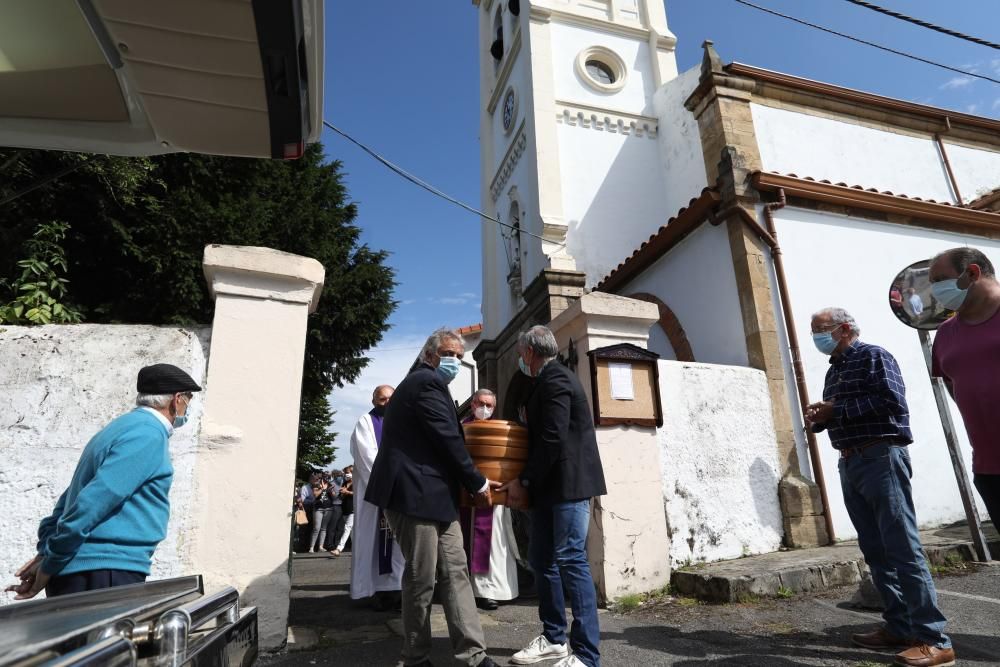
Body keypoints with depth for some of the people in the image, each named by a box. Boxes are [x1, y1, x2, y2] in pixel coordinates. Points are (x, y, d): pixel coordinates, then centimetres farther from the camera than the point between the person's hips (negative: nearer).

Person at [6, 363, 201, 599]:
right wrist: (50, 565, -12)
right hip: (107, 573, -9)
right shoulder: (148, 434, -15)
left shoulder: (126, 426, 16)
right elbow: (94, 501, -21)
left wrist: (47, 551, 13)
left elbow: (69, 498, 19)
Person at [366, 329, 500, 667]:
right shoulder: (428, 382, -13)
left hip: (433, 493, 11)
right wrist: (478, 483, -6)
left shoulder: (426, 383, 20)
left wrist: (468, 483, 15)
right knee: (422, 579, 2)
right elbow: (448, 440, -17)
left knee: (455, 572, 9)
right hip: (417, 493, -11)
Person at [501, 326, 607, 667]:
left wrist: (524, 481, -15)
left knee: (570, 561, -6)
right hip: (550, 485, 10)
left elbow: (553, 439, -21)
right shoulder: (549, 380, 17)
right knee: (542, 559, 14)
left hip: (568, 484, -10)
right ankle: (554, 637, 26)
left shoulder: (554, 378, -13)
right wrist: (528, 482, 14)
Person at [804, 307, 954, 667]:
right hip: (849, 464, 8)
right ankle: (899, 626, 17)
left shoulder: (873, 356, -3)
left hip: (880, 458, -8)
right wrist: (818, 419, 3)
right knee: (876, 551, 9)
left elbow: (892, 401, -17)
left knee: (903, 548, -8)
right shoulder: (834, 371, 20)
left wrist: (837, 411, -16)